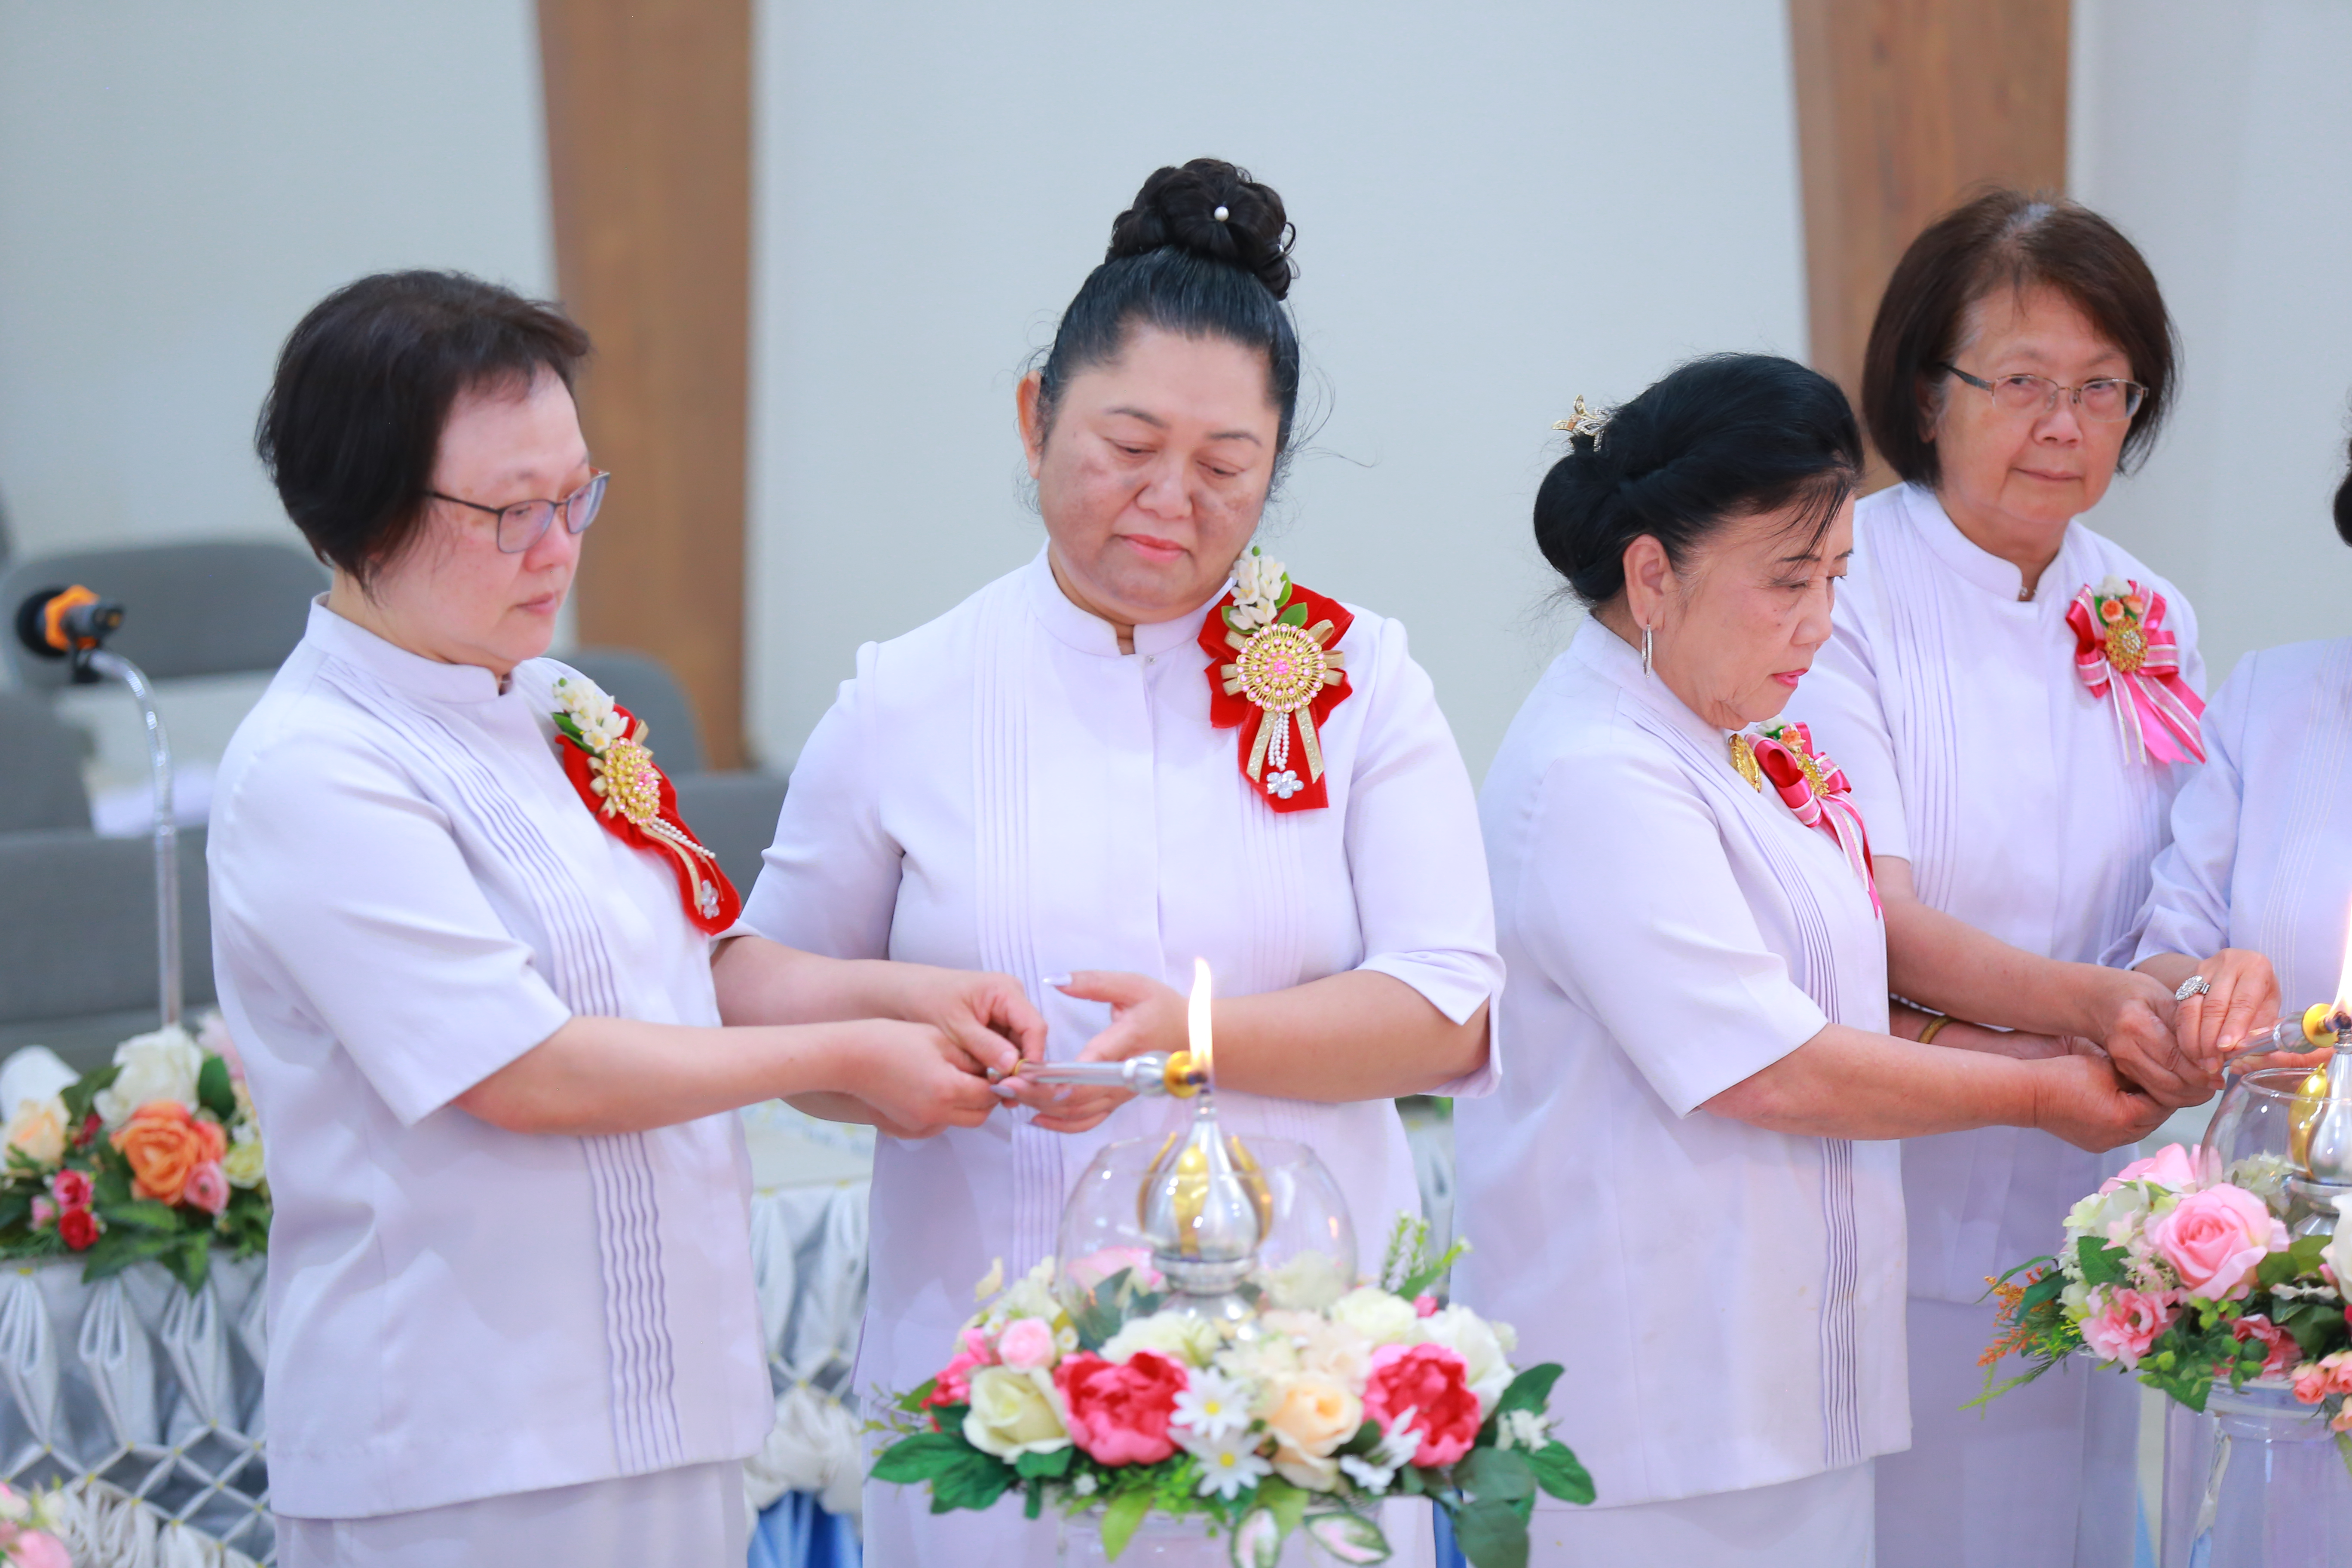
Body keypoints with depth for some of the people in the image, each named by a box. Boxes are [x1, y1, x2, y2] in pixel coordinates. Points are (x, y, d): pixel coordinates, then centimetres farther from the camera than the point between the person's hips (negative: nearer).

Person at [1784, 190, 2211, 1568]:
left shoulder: (2146, 621, 9)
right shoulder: (1840, 598, -10)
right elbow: (1874, 916, -17)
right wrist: (2094, 1005, -32)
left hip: (2083, 1211, 5)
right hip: (1895, 1205, -5)